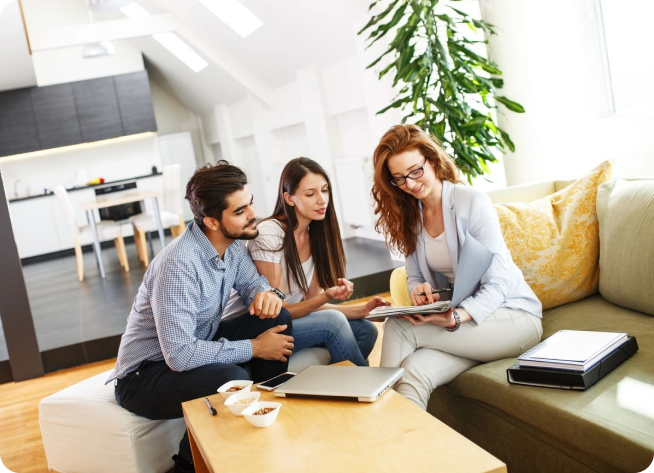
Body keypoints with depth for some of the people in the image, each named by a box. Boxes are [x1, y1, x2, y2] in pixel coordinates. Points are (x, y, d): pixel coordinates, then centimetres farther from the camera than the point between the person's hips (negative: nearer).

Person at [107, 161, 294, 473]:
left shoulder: (232, 242, -7)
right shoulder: (179, 264, -31)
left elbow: (248, 281, 11)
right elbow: (179, 355, -33)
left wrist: (266, 292, -15)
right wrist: (253, 348, -24)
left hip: (198, 346, 8)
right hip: (144, 375, -8)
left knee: (276, 319, -8)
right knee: (232, 381, -34)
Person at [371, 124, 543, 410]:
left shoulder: (472, 202, -13)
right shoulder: (410, 215, 7)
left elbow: (497, 284, -16)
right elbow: (415, 277, 10)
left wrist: (457, 317, -34)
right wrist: (418, 290, -15)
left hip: (513, 315, -4)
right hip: (453, 315, 5)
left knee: (397, 328, -26)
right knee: (414, 371, -30)